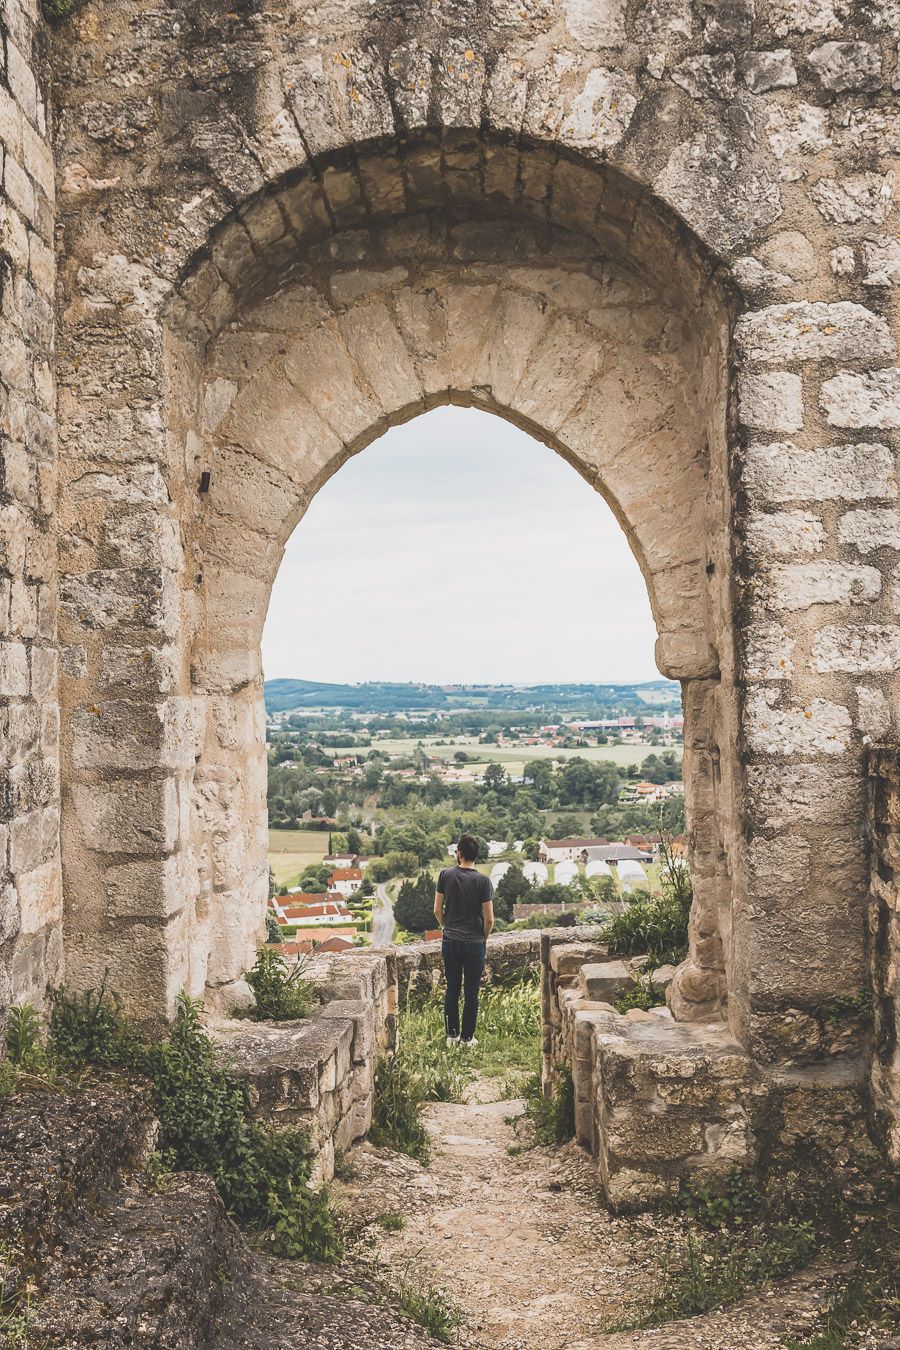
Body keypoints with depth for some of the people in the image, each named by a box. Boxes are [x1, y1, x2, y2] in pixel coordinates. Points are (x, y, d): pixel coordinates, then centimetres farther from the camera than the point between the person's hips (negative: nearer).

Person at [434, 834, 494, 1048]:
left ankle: (451, 1035, 18)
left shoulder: (446, 875, -5)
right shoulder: (483, 880, -11)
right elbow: (489, 919, -10)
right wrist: (483, 938, 9)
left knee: (452, 989, 13)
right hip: (475, 943, -2)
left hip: (450, 941, 2)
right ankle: (467, 1037, 13)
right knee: (471, 992, 8)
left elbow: (437, 910, 1)